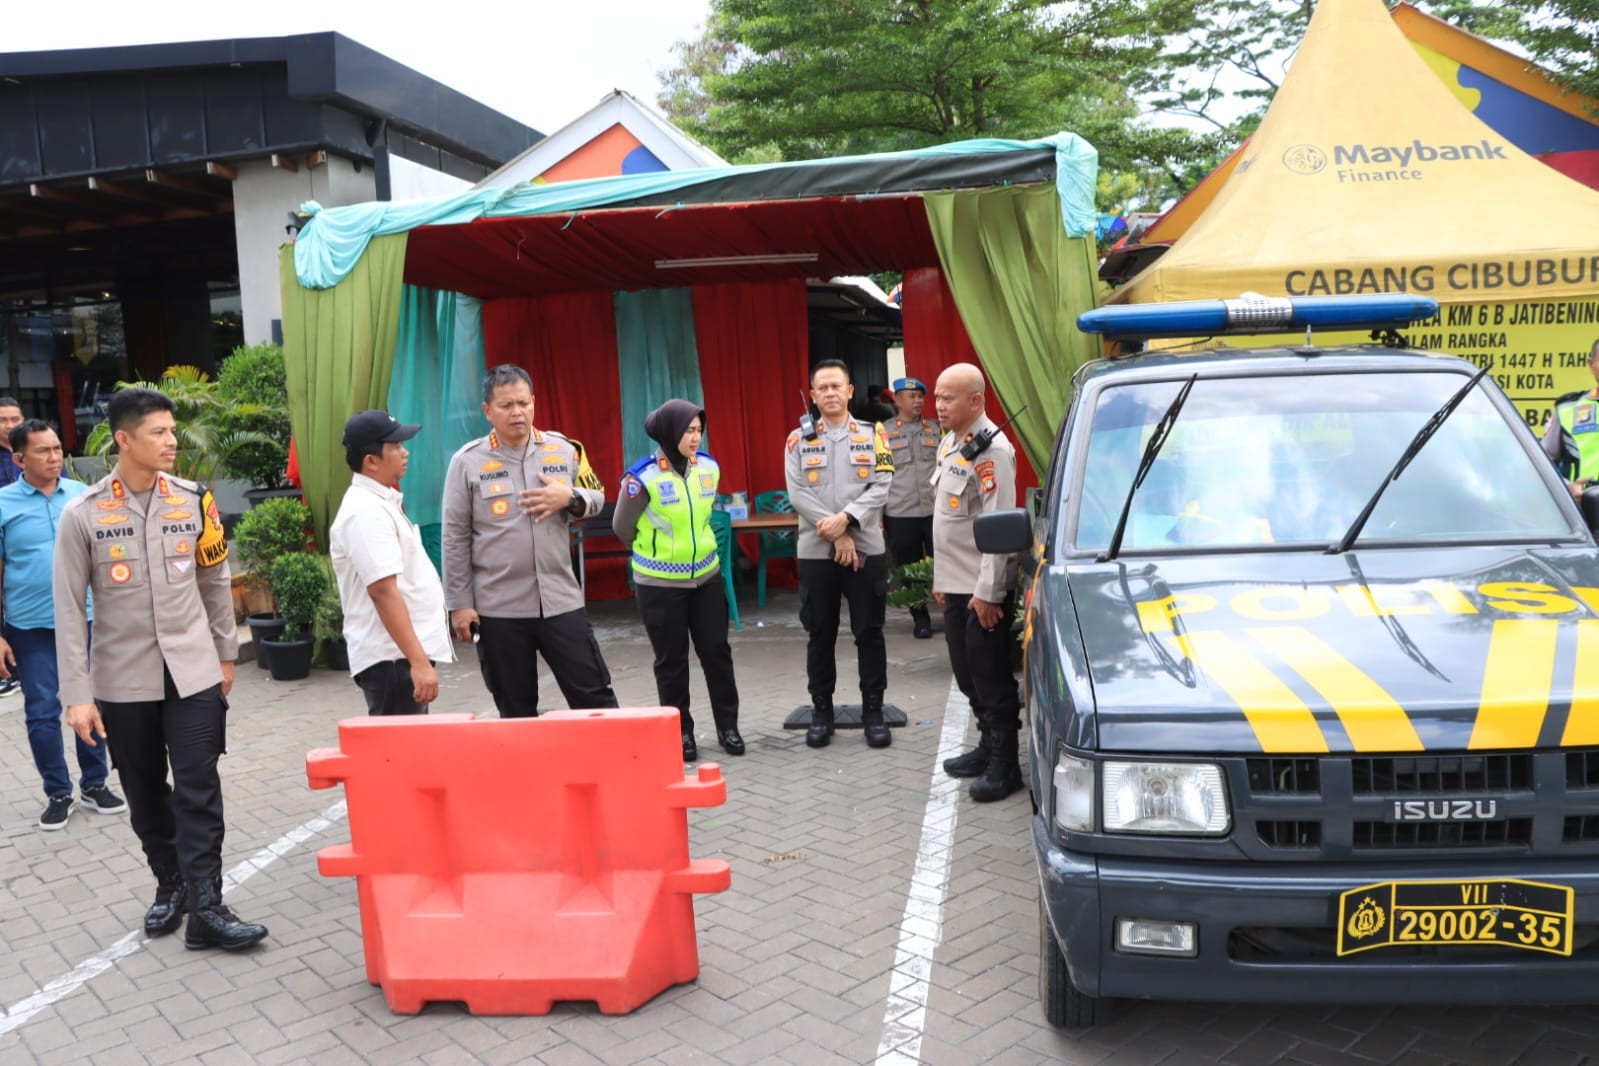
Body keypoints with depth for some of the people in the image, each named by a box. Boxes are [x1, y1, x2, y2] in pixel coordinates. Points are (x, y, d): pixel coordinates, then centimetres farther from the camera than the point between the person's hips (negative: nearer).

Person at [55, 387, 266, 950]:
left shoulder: (193, 500, -2)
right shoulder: (82, 514, -8)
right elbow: (69, 609, -5)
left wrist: (226, 653, 13)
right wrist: (77, 693, -8)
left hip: (192, 671, 1)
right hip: (123, 679, 0)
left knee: (199, 791, -4)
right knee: (145, 795, 13)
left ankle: (206, 909, 1)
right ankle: (170, 884, 33)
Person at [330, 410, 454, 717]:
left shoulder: (380, 502, 15)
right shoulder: (367, 512, -17)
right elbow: (383, 589, -25)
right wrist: (418, 661, -28)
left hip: (404, 652, 10)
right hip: (393, 658, -10)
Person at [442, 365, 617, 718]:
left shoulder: (563, 449, 4)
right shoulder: (467, 461, -3)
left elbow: (597, 498, 14)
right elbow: (455, 538, -1)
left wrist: (570, 498, -10)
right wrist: (459, 603, -2)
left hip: (561, 600, 2)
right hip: (498, 608, -1)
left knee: (594, 696, 5)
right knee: (516, 712, 11)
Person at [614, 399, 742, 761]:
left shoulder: (709, 468, -2)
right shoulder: (643, 477, -17)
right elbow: (622, 528, -4)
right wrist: (656, 552, 8)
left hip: (706, 577, 4)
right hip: (660, 584, -4)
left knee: (717, 652, 7)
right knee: (672, 661, 7)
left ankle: (728, 726, 21)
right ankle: (681, 732, 20)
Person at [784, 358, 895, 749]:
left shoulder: (873, 434, 5)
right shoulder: (799, 440, 4)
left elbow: (881, 487, -4)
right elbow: (797, 494, -5)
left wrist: (846, 518, -18)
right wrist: (835, 534, -13)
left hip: (866, 548, 0)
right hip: (816, 550, 0)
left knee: (869, 633, 4)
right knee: (820, 635, 8)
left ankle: (873, 711, 15)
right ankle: (821, 711, 19)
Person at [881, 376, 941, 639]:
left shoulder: (935, 429, 10)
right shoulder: (884, 432, 3)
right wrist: (877, 514, 0)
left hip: (935, 510, 1)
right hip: (900, 514, -1)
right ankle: (920, 619, 19)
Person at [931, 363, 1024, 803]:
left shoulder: (991, 450, -17)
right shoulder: (948, 444, 12)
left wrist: (988, 591, -21)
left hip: (983, 589, -9)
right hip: (955, 585, 9)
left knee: (992, 678, -1)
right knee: (968, 676, 16)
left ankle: (1004, 766, 9)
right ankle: (987, 747, 29)